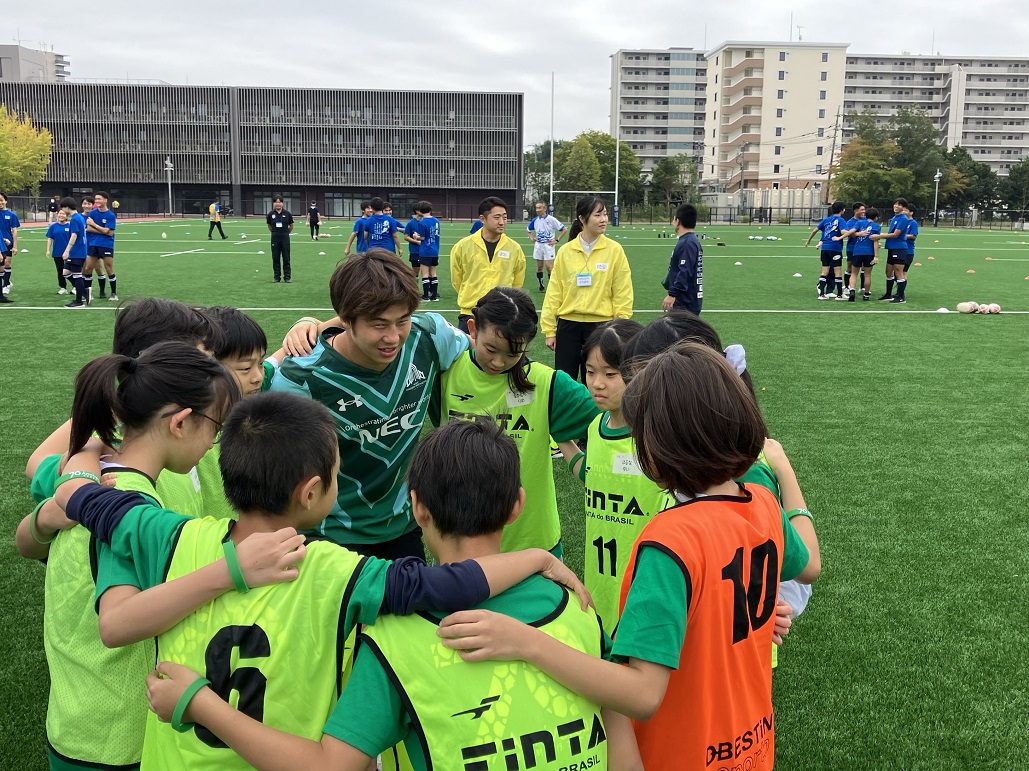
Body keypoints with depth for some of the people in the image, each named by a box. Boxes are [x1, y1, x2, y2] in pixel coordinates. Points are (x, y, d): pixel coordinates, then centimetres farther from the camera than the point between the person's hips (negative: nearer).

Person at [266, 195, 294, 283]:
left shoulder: (287, 214, -3)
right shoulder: (271, 214, 0)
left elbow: (291, 226, 9)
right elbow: (269, 226, 15)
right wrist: (274, 232, 13)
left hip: (285, 238, -1)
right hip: (275, 239, 1)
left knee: (286, 258, 1)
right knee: (275, 258, 6)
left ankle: (287, 277, 7)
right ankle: (276, 276, 14)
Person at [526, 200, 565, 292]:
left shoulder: (551, 219, -11)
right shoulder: (535, 220, 3)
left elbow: (563, 230, -6)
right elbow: (528, 230, 23)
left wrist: (556, 240, -9)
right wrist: (531, 238, 6)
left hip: (548, 245, -5)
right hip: (538, 246, 5)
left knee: (549, 267, -9)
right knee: (539, 267, 8)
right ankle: (541, 286, 18)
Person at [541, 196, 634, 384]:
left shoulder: (614, 250, -2)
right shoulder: (565, 251, 1)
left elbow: (623, 293, -1)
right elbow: (554, 292, 4)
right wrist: (549, 330, 3)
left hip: (601, 325, -1)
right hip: (568, 325, 1)